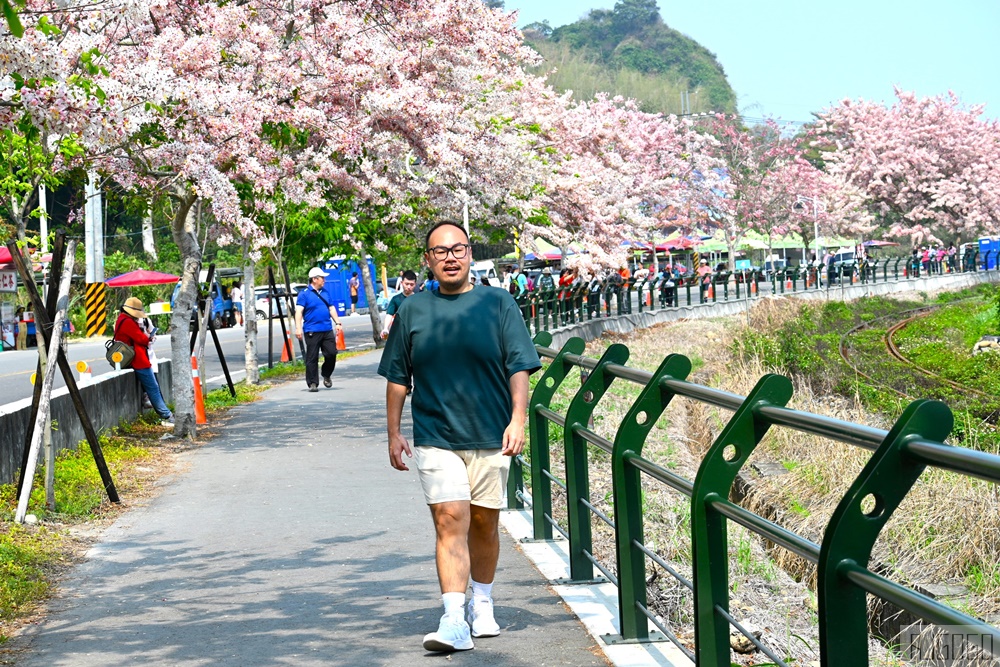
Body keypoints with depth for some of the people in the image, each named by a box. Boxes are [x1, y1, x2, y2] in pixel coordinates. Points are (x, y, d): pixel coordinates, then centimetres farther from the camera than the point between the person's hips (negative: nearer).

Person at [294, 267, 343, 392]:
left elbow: (331, 308, 23)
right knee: (312, 358, -2)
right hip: (312, 331, -5)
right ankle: (312, 383, 5)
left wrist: (338, 323, 16)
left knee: (331, 353, 0)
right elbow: (299, 311, -10)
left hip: (327, 330, 5)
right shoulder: (304, 294, -3)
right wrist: (298, 328, -20)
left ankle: (326, 375, 24)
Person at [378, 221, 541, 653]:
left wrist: (518, 418, -12)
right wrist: (394, 433, 9)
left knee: (484, 523, 10)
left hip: (490, 437, 0)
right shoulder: (412, 311, 6)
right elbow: (397, 377, 12)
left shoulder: (498, 304, 3)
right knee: (450, 520, -11)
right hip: (435, 437, 0)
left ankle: (482, 605, 30)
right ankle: (454, 621, -14)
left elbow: (519, 367, 0)